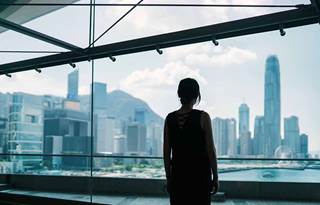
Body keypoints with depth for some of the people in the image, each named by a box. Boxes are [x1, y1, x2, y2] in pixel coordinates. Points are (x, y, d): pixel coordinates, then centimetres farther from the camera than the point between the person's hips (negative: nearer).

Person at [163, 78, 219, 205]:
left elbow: (166, 153, 4)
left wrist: (168, 177, 13)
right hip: (200, 175, -3)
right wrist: (215, 177, 0)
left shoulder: (169, 118, 1)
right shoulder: (202, 117, -9)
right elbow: (210, 150, -8)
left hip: (178, 175, 3)